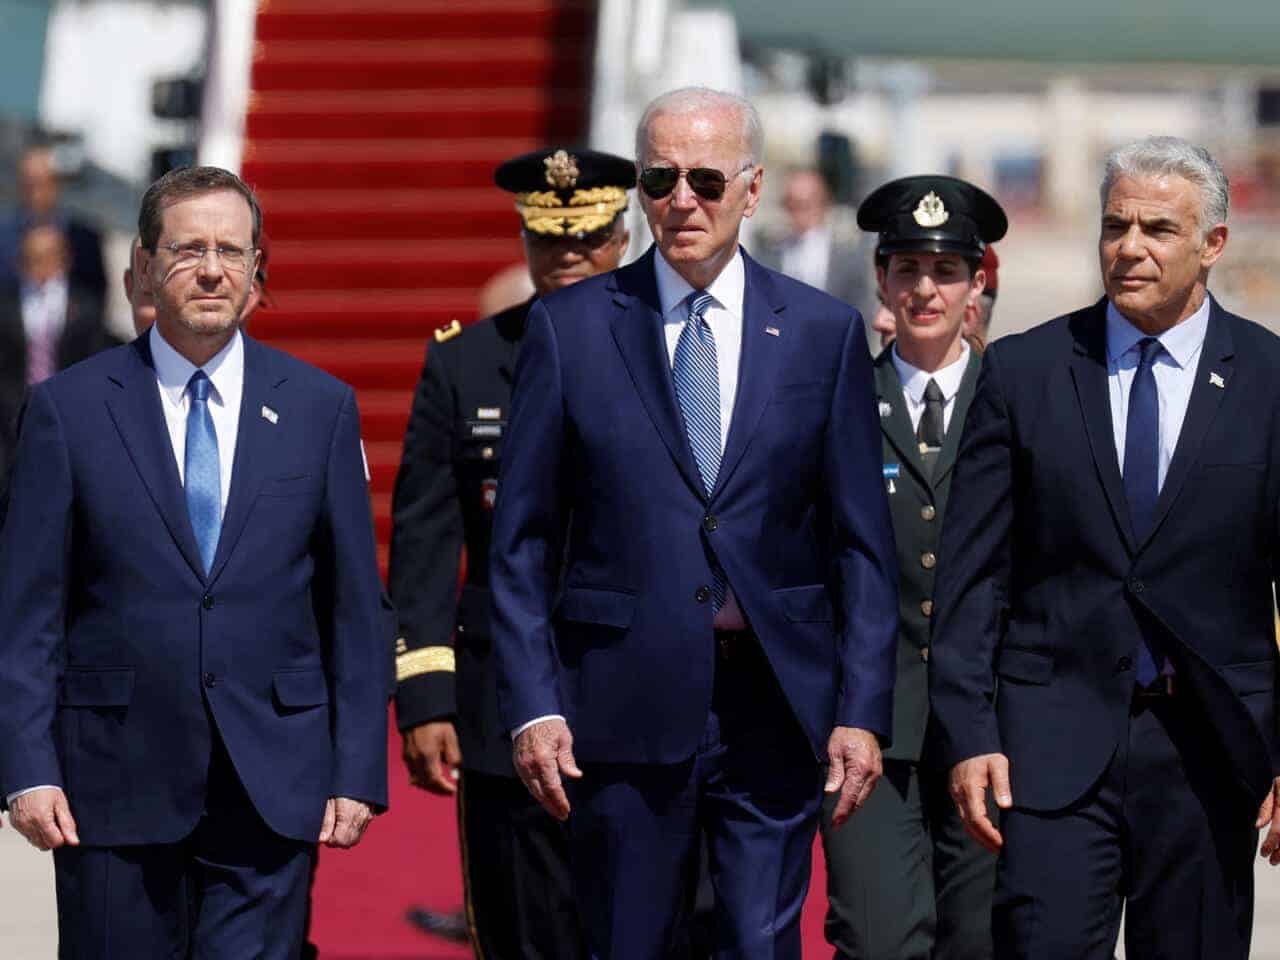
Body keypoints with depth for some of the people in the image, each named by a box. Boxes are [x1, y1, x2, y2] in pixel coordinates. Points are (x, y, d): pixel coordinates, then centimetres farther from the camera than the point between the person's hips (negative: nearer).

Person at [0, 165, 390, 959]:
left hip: (271, 788, 0)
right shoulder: (70, 409, 3)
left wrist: (358, 773, 1)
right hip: (116, 788, 0)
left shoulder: (321, 408, 7)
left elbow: (356, 610, 8)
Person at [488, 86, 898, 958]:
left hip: (774, 705, 0)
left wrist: (862, 711, -3)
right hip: (626, 709, 0)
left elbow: (863, 543, 5)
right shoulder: (569, 328, 3)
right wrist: (533, 706, -5)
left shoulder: (825, 332, 6)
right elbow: (521, 542, 3)